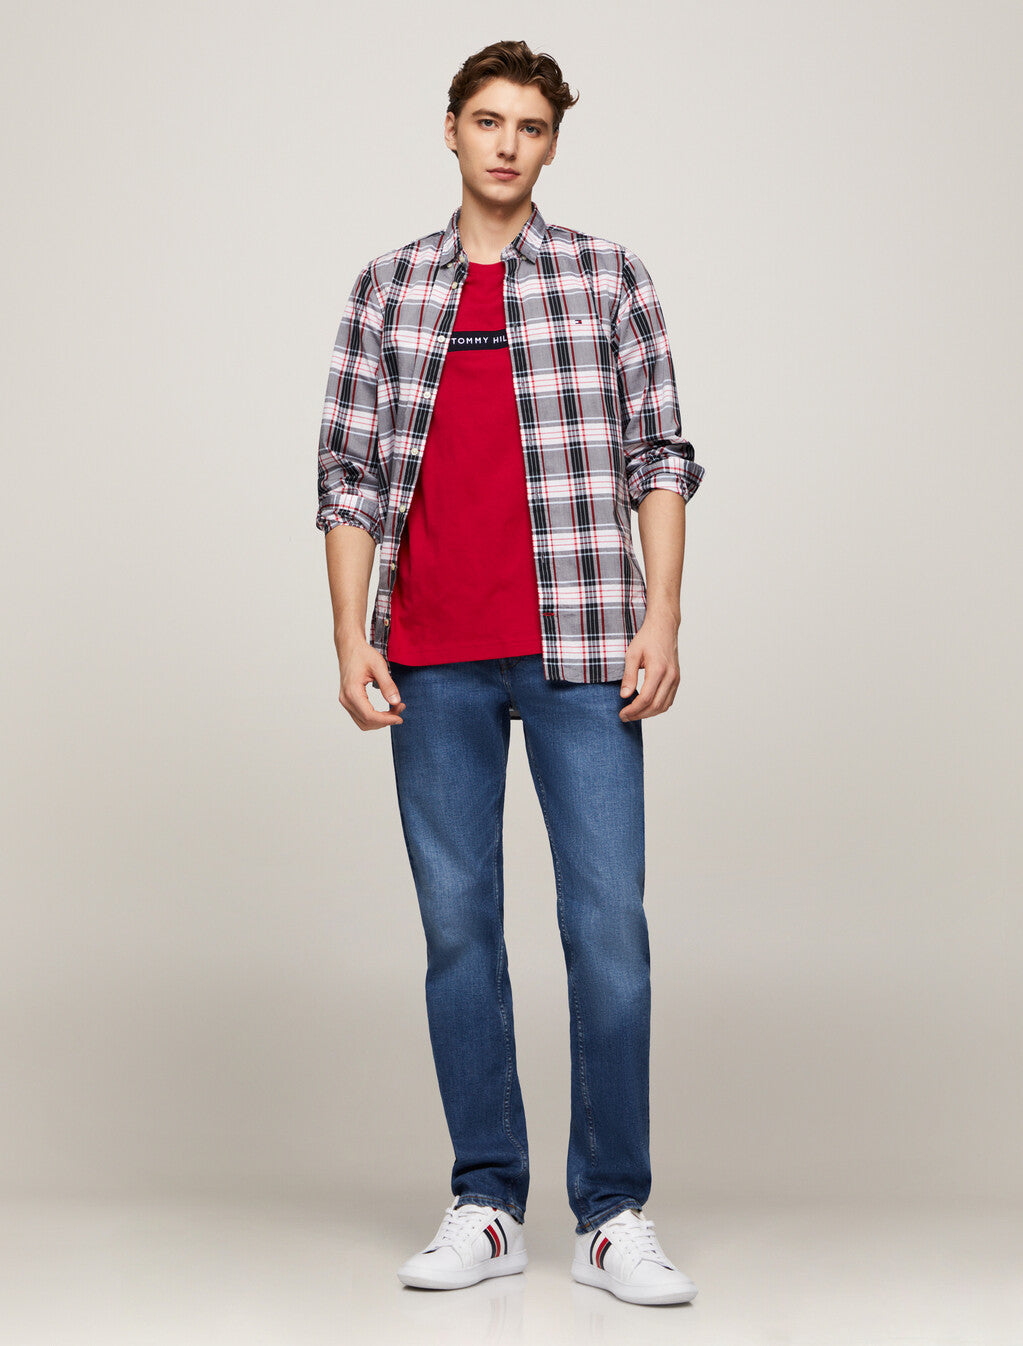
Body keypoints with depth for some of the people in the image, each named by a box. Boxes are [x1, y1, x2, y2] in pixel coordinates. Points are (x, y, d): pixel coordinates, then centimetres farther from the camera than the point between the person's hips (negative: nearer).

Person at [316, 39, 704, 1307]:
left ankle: (613, 1215, 6)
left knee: (609, 926, -4)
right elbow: (348, 474, 9)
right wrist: (351, 636, 0)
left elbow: (658, 458, 5)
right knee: (457, 927, 5)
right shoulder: (386, 288, 12)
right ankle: (486, 1207, 14)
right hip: (433, 660, 2)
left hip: (579, 647, -2)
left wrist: (659, 619, -5)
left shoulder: (608, 276, 8)